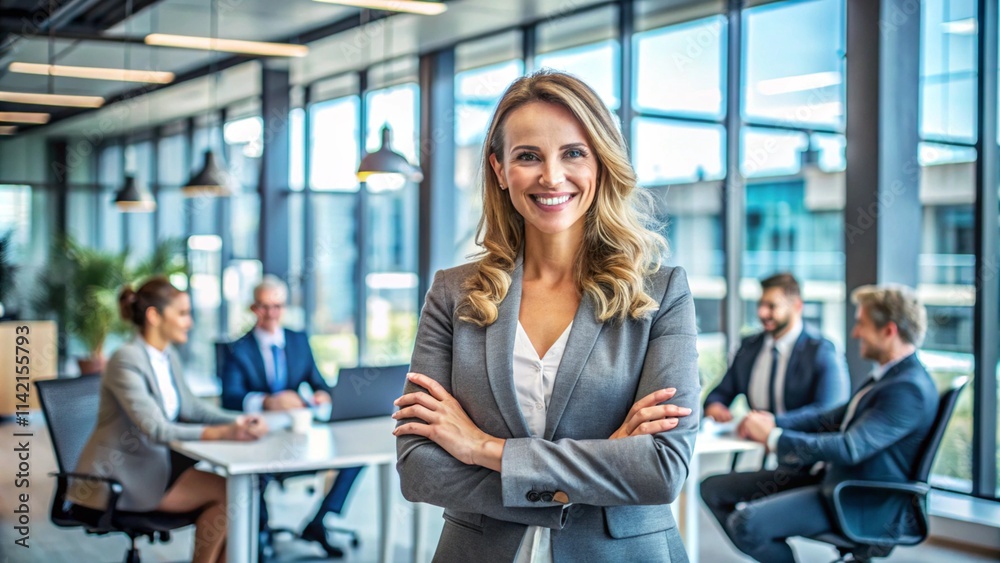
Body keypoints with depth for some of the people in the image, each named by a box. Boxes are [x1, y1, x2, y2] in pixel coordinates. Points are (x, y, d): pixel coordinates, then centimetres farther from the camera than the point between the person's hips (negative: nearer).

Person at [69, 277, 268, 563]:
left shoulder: (168, 355, 7)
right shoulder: (127, 360, -20)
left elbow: (189, 406, 10)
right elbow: (157, 429, -28)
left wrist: (240, 421, -6)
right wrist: (222, 433, -36)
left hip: (156, 463, 8)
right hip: (120, 476, -8)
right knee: (225, 490, -16)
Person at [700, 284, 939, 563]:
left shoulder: (909, 389, -20)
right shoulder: (888, 375, 12)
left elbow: (850, 449, -28)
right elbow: (833, 419, 16)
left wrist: (774, 437, -21)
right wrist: (773, 422, 0)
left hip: (865, 505, -10)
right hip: (831, 476, 10)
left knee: (746, 521, -28)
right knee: (714, 488, 4)